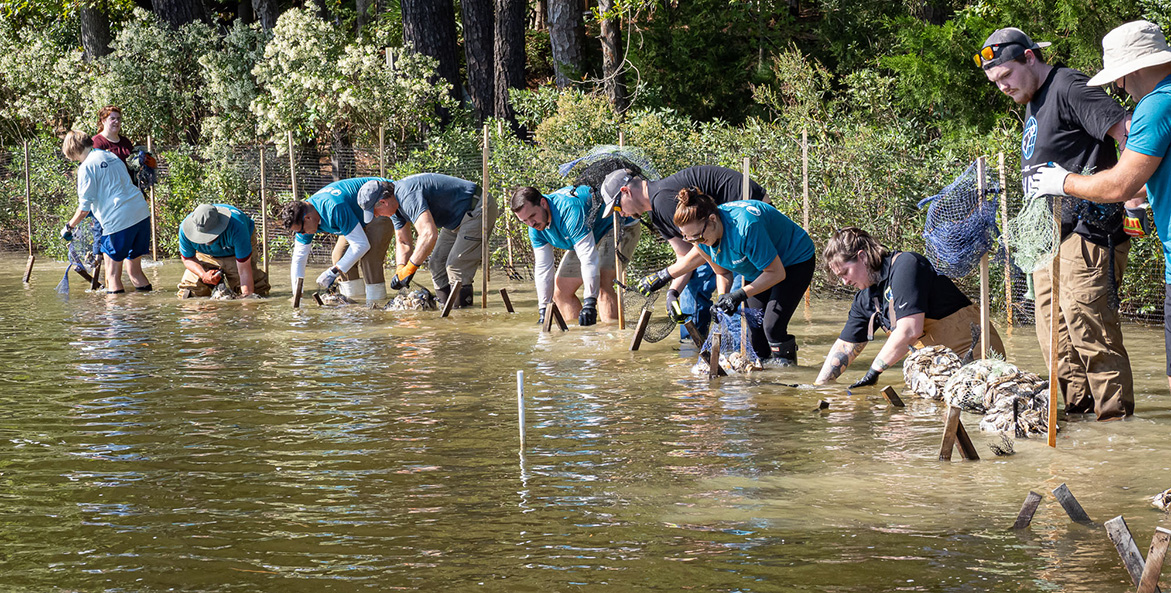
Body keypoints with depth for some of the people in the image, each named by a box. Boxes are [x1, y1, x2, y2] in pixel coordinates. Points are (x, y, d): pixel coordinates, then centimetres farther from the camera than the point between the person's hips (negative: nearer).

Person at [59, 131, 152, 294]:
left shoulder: (87, 167, -7)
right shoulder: (111, 156, 17)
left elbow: (84, 208, -9)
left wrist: (69, 226, 6)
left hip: (118, 220, -7)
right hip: (142, 214, 8)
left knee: (112, 274, 4)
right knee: (135, 269, 17)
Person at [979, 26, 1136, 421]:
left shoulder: (1068, 88, -11)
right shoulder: (1033, 103, 20)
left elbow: (1130, 133, -19)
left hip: (1085, 236, -10)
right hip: (1049, 240, 10)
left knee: (1091, 336, -11)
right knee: (1055, 337, 10)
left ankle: (1116, 421, -7)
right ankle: (1076, 413, 16)